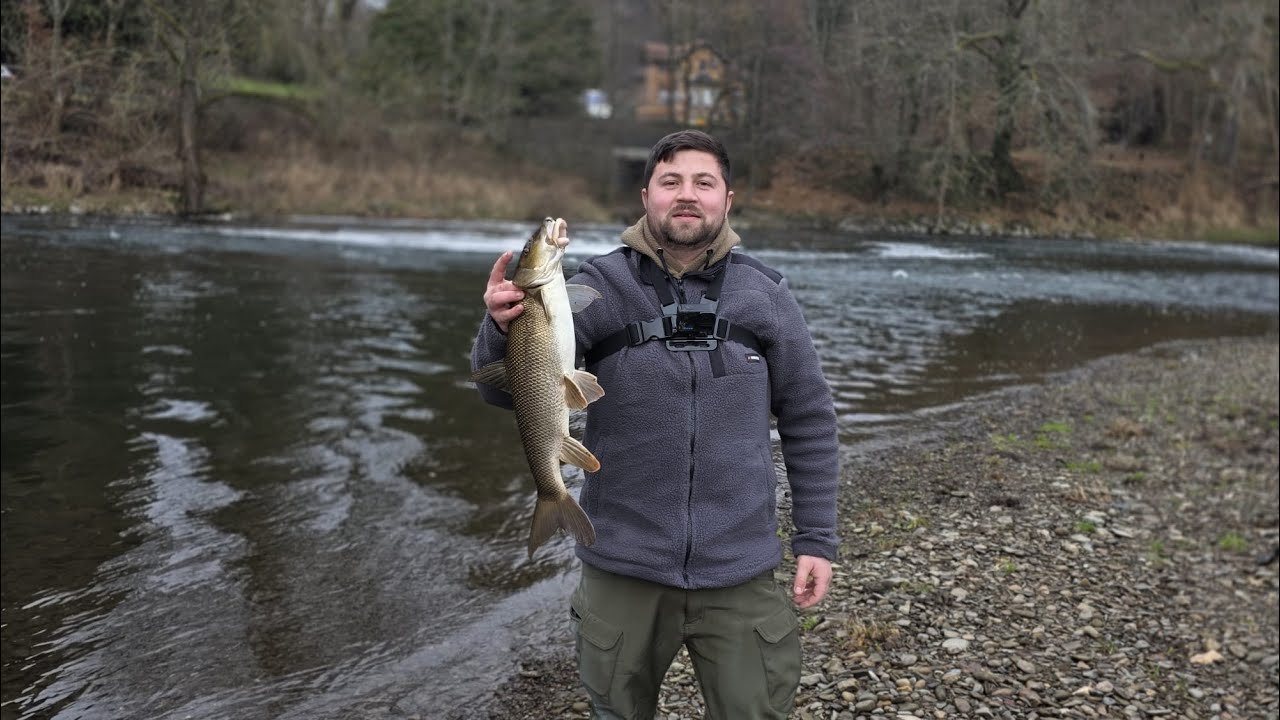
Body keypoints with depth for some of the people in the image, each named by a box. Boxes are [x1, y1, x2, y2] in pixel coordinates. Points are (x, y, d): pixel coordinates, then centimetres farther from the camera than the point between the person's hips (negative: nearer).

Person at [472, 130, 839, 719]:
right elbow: (507, 393, -10)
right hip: (621, 571, 0)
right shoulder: (598, 289, -5)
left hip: (741, 575, 0)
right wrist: (502, 328, -31)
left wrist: (816, 538, 3)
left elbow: (809, 422, 5)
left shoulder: (765, 295, -1)